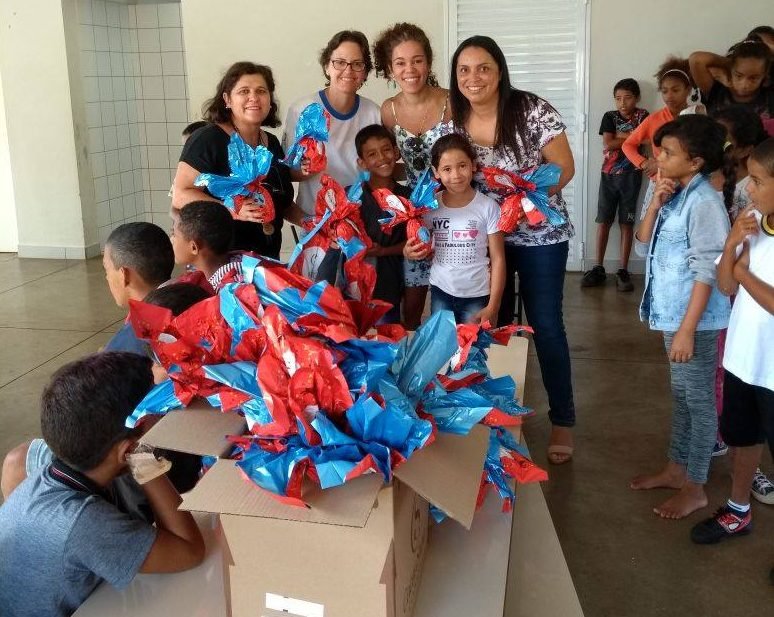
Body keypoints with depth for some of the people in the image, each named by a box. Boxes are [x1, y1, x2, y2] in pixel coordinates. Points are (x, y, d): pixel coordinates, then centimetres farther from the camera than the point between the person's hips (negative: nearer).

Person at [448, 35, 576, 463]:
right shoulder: (453, 121, -5)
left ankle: (562, 420, 16)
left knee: (545, 325, 2)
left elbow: (564, 167, -12)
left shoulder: (533, 111, -16)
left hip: (539, 233, -3)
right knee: (494, 324, 12)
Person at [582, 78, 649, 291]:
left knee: (626, 222, 1)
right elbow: (607, 145, -7)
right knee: (603, 221, 3)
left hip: (631, 175, -1)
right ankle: (599, 268, 10)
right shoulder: (609, 116, 6)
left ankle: (623, 271, 5)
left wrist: (619, 137, -10)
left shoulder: (642, 116, 4)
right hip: (609, 174, 1)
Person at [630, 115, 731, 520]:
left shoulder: (703, 203, -19)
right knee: (681, 395, 20)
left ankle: (695, 487, 17)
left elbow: (706, 272, -21)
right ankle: (677, 468, 34)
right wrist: (655, 204, -6)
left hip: (695, 319, -9)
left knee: (699, 400, 4)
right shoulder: (675, 195, 7)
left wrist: (688, 330, -22)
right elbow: (644, 247, 8)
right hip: (673, 313, 9)